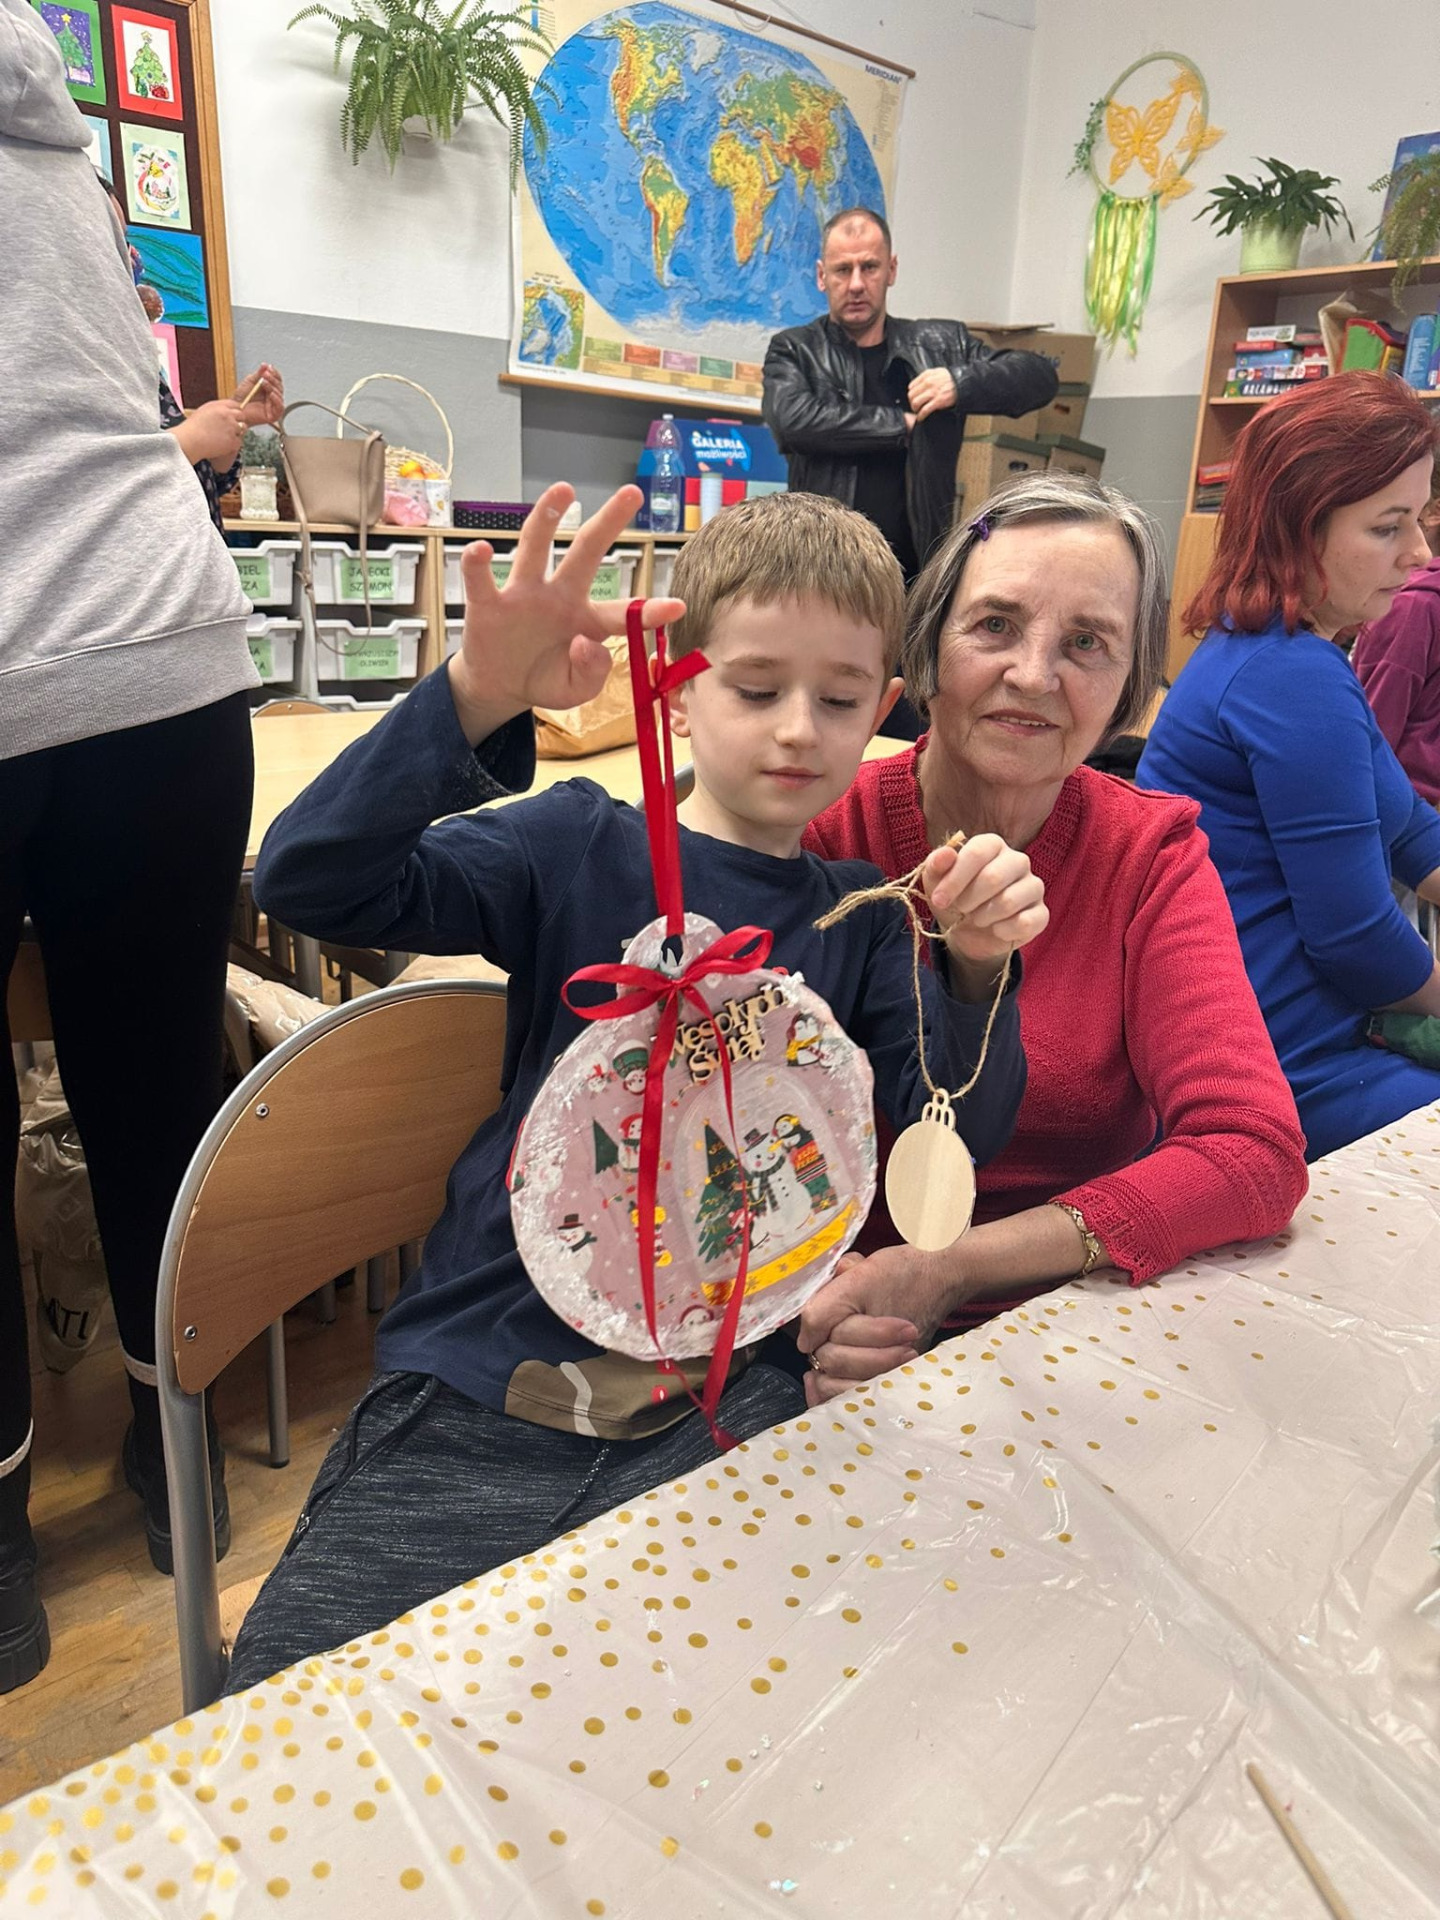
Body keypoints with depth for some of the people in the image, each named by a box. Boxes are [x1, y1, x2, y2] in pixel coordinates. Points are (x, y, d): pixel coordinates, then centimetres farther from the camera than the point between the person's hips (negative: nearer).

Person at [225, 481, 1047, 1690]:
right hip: (484, 1378, -1)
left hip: (727, 1409, 2)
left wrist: (980, 974, -20)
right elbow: (311, 881, -11)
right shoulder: (582, 849, 2)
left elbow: (962, 1134, -1)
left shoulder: (862, 919, 10)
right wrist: (477, 699, -25)